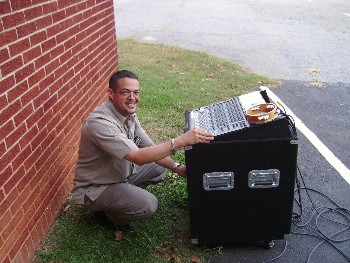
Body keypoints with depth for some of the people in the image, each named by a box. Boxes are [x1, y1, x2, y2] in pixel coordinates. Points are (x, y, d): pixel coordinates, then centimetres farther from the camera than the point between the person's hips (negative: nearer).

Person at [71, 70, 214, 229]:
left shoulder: (129, 115, -4)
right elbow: (139, 157, -38)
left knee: (160, 167, 6)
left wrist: (176, 167, -12)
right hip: (94, 190, -8)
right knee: (148, 204, -24)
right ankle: (107, 210, 4)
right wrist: (181, 141, -41)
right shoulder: (99, 122, -32)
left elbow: (150, 148, 1)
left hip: (120, 174, 8)